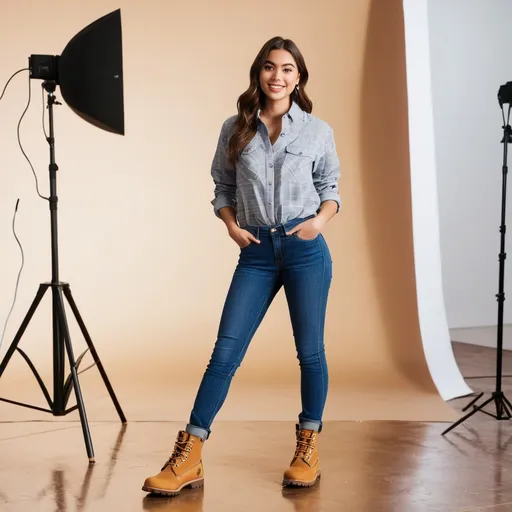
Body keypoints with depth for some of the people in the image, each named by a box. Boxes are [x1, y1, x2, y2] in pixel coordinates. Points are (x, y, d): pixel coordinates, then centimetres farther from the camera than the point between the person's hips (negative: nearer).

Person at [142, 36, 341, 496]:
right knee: (226, 350, -4)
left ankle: (309, 447, 22)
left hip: (306, 248, -1)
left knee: (310, 351, 5)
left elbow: (330, 188, 10)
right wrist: (232, 225, -4)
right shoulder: (235, 130, 7)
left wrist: (321, 219, -9)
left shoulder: (317, 131, 4)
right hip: (256, 251, 1)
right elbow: (223, 188, 13)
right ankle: (189, 459, -4)